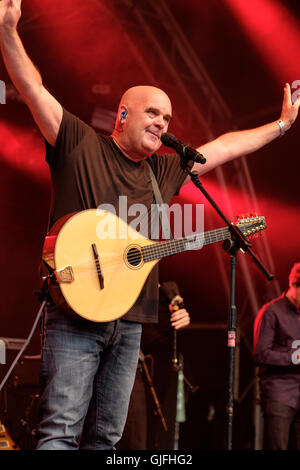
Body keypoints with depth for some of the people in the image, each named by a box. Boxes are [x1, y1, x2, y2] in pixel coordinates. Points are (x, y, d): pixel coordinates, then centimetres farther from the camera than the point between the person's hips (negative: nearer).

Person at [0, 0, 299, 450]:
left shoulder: (164, 172, 20)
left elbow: (223, 147, 30)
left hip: (129, 322, 7)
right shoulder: (79, 144, 3)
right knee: (61, 430, -15)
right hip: (76, 314, -7)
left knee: (105, 436, 6)